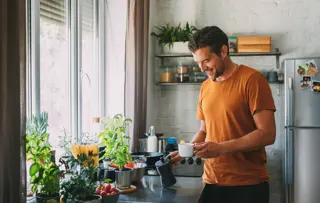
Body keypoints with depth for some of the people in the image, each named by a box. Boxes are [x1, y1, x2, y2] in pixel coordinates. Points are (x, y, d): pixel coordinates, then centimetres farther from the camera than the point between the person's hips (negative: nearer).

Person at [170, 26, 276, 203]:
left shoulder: (252, 79, -10)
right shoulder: (205, 87, 9)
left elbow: (267, 134, -15)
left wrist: (221, 148, -21)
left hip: (248, 185, -5)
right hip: (212, 183, 5)